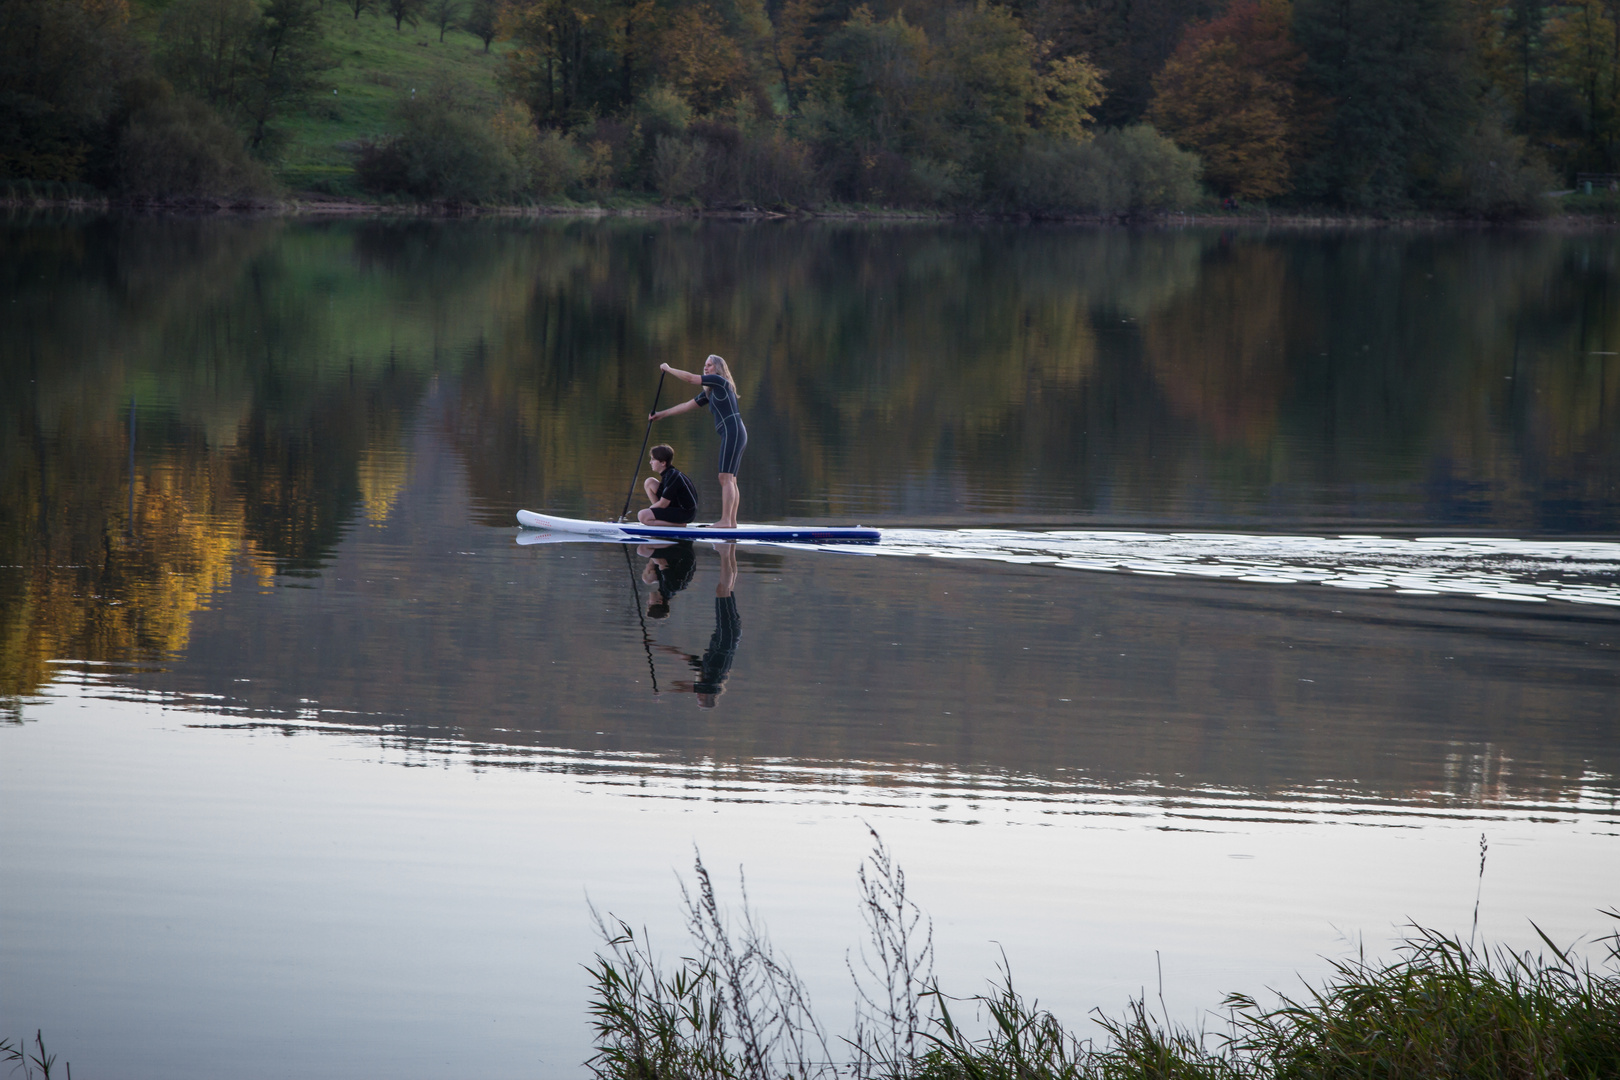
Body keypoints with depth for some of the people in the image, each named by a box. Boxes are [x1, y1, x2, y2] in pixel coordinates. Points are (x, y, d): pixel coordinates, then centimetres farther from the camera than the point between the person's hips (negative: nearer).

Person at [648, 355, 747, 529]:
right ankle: (732, 521, 5)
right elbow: (687, 405, 26)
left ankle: (725, 520, -19)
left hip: (732, 431, -10)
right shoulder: (710, 392, 23)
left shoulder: (719, 381, -4)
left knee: (726, 478, -14)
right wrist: (662, 414, 25)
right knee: (730, 480, 7)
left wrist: (668, 369, 7)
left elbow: (690, 378, -6)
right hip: (731, 435, 10)